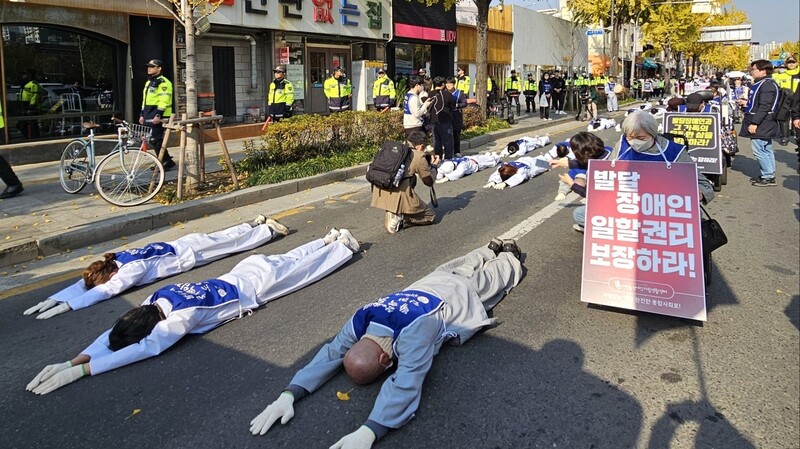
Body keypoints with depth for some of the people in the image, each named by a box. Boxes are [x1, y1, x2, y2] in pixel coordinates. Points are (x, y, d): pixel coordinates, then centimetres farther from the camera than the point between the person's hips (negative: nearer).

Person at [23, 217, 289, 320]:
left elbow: (105, 290, -43)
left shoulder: (132, 269, -34)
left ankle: (269, 228, 29)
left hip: (190, 254, -6)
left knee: (234, 243, 12)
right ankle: (258, 223, 42)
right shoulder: (115, 260, -13)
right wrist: (54, 298, -26)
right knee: (227, 239, 24)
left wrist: (67, 305, -46)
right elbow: (84, 283, -13)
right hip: (181, 246, 6)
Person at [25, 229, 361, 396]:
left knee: (305, 268, 17)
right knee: (293, 260, 26)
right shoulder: (158, 298, -17)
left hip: (257, 285, -5)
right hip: (249, 271, 6)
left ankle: (343, 243, 38)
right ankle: (331, 239, 46)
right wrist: (74, 360, -32)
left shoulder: (180, 317, -38)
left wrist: (81, 371, -49)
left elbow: (145, 349, -47)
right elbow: (114, 333, -17)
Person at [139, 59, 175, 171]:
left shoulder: (163, 82, -9)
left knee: (156, 140, -12)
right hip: (149, 117, 10)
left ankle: (167, 162, -3)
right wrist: (142, 114, 20)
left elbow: (163, 100, -19)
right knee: (154, 140, 10)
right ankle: (164, 161, 18)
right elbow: (145, 100, 25)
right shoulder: (148, 82, 21)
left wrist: (158, 115, -25)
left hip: (158, 117, -10)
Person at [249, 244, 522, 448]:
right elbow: (331, 353, -35)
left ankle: (510, 255, 58)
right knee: (464, 267, 35)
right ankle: (492, 250, 63)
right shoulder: (360, 321, -35)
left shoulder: (416, 329, -54)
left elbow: (406, 384, -62)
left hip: (461, 294, -4)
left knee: (489, 278, 29)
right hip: (432, 285, 4)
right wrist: (288, 395, -49)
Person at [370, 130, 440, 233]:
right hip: (399, 194, -6)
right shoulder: (419, 156, 2)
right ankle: (400, 219, -7)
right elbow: (429, 181, 12)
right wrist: (434, 166, 29)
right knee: (430, 216, 14)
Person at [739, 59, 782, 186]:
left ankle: (768, 177, -3)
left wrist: (754, 122, -24)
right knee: (766, 150, 14)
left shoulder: (767, 84, -16)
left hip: (761, 124, -11)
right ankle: (769, 175, 22)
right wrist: (747, 103, 19)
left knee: (758, 150, -9)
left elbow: (764, 106, -22)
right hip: (764, 125, 11)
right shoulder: (762, 83, 16)